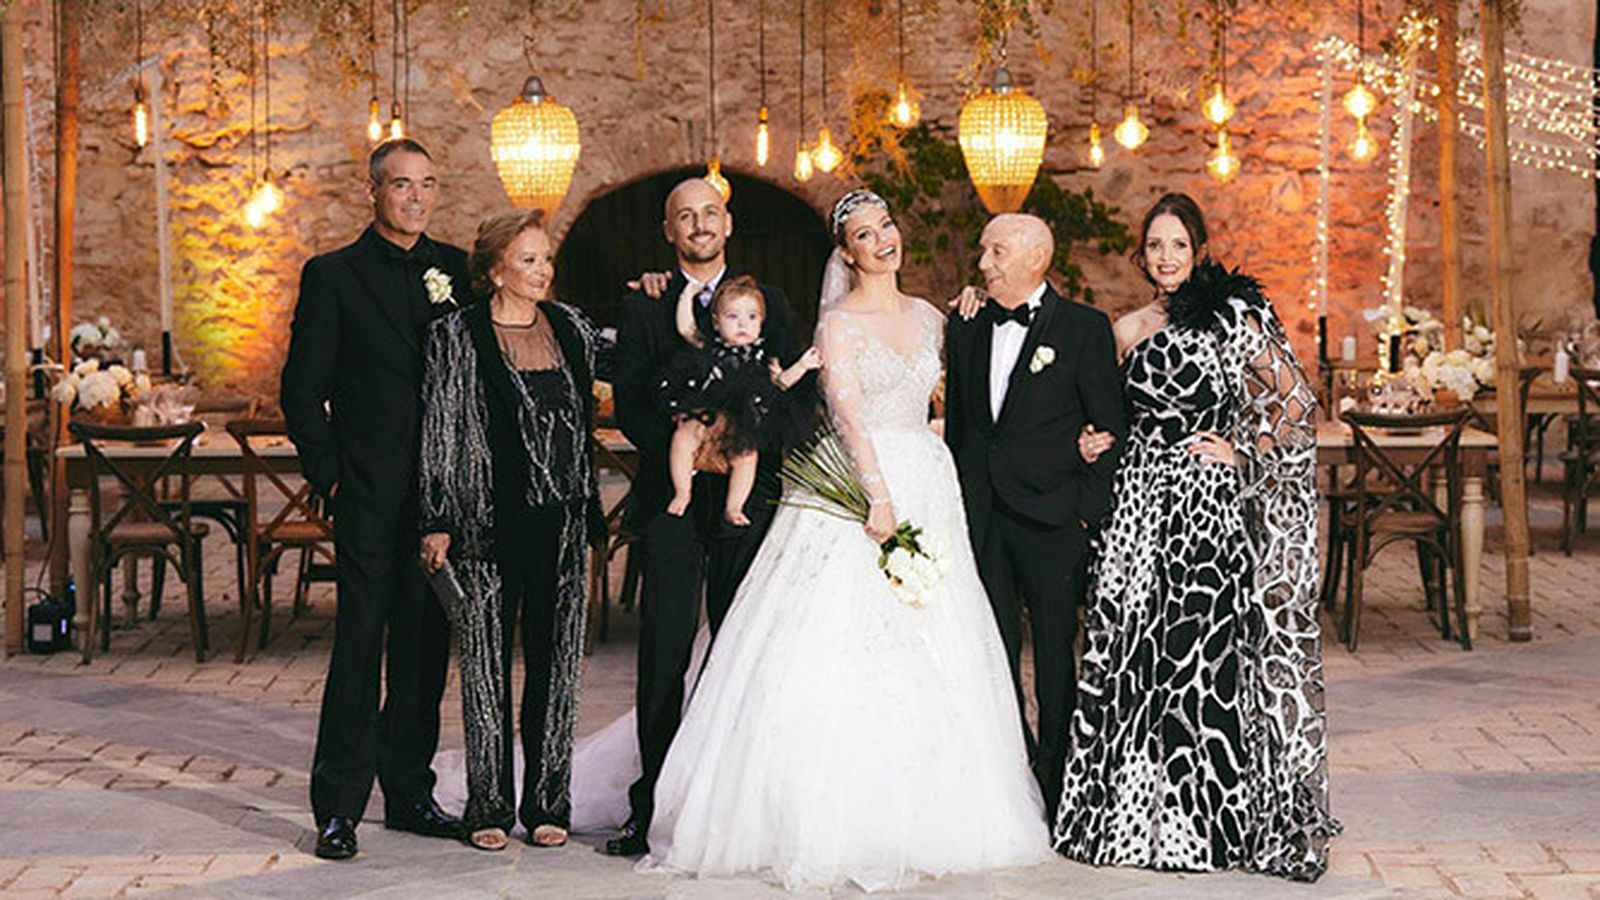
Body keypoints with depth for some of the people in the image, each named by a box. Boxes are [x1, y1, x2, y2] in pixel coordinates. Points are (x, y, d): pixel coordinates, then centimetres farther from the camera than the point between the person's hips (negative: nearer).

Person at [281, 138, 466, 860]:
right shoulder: (332, 276, 0)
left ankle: (410, 793, 20)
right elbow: (302, 390, 0)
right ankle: (338, 807, 1)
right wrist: (329, 476, -6)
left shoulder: (455, 269, 10)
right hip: (371, 495, -4)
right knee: (360, 641, -5)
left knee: (426, 643, 9)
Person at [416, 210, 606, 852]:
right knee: (487, 664, 2)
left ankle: (547, 801, 16)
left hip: (561, 524, 4)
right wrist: (437, 523, -7)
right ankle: (489, 805, 11)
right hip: (489, 523, -4)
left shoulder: (570, 328, 9)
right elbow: (439, 432, -4)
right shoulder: (458, 336, -3)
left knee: (555, 661, 7)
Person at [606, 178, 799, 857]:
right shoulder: (642, 309, 8)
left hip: (748, 495, 1)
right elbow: (629, 406, 2)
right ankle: (651, 803, 0)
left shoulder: (769, 305, 12)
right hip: (671, 497, -1)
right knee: (664, 650, -4)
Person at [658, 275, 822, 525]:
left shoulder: (761, 359, 12)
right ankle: (682, 493, -17)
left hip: (740, 427, 1)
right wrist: (689, 293, 12)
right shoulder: (707, 348, 11)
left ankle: (733, 508, -9)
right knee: (684, 437, -27)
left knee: (746, 456, -20)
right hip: (702, 414, -1)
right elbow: (685, 327, 6)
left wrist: (802, 366, 2)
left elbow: (781, 381, 15)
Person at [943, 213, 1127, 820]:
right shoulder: (966, 331, 11)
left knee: (1056, 651, 3)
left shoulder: (1084, 329, -3)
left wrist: (1088, 510, -9)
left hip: (1051, 518, -4)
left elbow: (1110, 427, -3)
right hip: (980, 518, 4)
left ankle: (1057, 786, 13)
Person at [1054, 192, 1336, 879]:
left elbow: (1296, 402, 2)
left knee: (1207, 648, -7)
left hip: (1209, 505, -4)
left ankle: (1212, 817, 2)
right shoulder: (1128, 331, 12)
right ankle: (1140, 812, 11)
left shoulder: (1233, 318, -1)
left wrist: (1243, 452, -4)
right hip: (1141, 503, 4)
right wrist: (1092, 444, 5)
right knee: (1133, 650, 1)